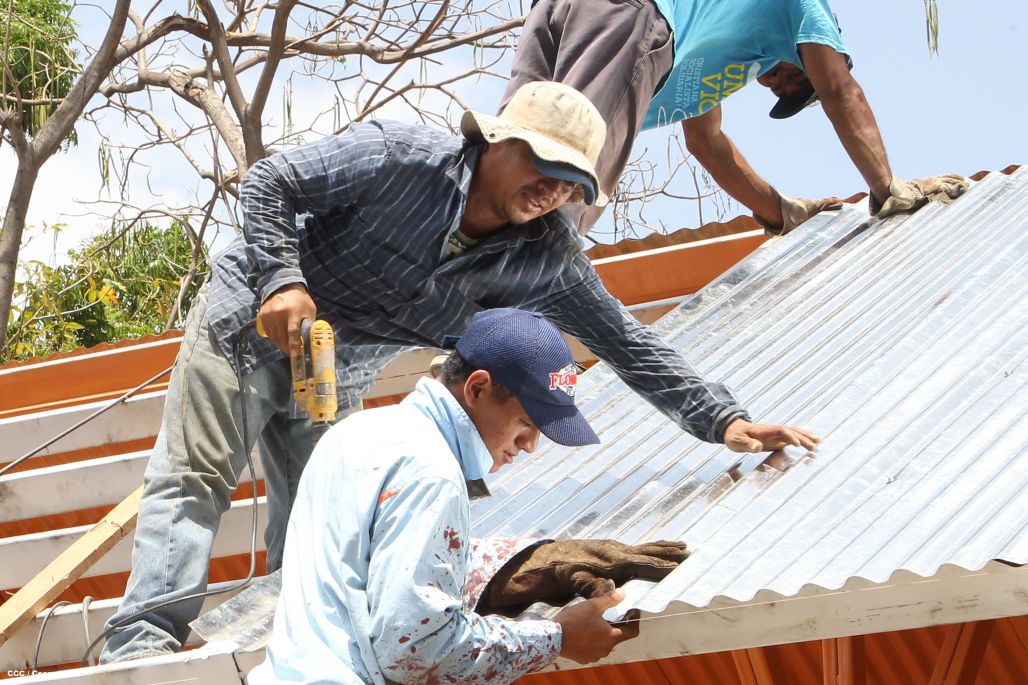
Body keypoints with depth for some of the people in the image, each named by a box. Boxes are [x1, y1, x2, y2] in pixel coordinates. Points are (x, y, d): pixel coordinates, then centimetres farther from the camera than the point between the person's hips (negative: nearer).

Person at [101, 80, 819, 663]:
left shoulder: (546, 256, -12)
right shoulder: (402, 158, -25)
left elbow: (626, 342, -11)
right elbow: (270, 182, -19)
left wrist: (722, 420, -18)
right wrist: (282, 280, -32)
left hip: (335, 378, 5)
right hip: (251, 324, -5)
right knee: (194, 481, -11)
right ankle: (144, 642, -14)